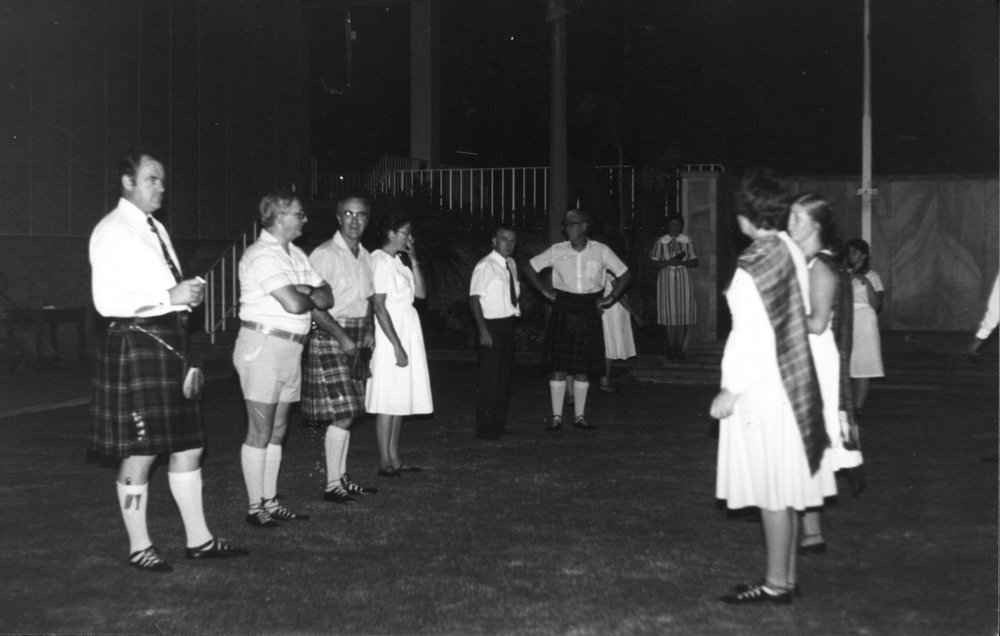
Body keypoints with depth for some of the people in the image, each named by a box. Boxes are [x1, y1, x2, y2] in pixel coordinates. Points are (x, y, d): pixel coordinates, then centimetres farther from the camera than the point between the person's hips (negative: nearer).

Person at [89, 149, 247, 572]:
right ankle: (139, 548, 14)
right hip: (135, 345, -9)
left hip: (170, 343, 9)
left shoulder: (155, 229, 16)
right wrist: (170, 296, -21)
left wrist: (190, 292, 4)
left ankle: (198, 539, 20)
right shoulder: (112, 231, -10)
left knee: (188, 446, 11)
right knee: (139, 454, 0)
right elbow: (107, 299, -19)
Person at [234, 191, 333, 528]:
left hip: (290, 348, 9)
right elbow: (294, 304, -23)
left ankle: (270, 502, 20)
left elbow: (327, 297, 10)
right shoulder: (262, 254, -14)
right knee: (260, 433, -3)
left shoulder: (295, 254, 15)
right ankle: (255, 508, 5)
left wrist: (302, 291, -10)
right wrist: (310, 297, -1)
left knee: (277, 431, 12)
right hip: (263, 345, -9)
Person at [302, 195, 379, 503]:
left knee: (347, 413, 11)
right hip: (330, 337, -7)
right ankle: (332, 485, -2)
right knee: (342, 414, -10)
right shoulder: (324, 254, -11)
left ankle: (342, 477, 19)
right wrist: (343, 338, -18)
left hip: (357, 338, 7)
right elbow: (314, 305, -15)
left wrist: (368, 331, 9)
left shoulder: (365, 256, 13)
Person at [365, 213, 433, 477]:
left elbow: (420, 293, 11)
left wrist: (414, 260, 4)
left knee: (400, 400, 10)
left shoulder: (397, 261, 14)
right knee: (388, 401, -5)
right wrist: (397, 346, -20)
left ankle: (394, 458, 16)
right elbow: (379, 307, -18)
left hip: (407, 332, 9)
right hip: (391, 335, -9)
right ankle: (385, 462, 0)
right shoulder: (380, 261, -13)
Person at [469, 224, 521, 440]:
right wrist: (483, 330, -21)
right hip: (492, 325, -8)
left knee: (504, 376, 15)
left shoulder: (511, 264, 10)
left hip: (508, 323, 8)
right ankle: (485, 428, 3)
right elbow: (474, 299, -16)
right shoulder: (485, 266, -13)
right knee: (489, 378, -5)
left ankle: (499, 423, 26)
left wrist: (515, 309, 8)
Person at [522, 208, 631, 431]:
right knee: (558, 365, -3)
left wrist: (610, 298, 2)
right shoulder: (557, 251, 0)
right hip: (563, 309, -1)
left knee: (583, 367, 5)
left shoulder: (601, 251, 1)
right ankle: (556, 417, 3)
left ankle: (580, 416, 14)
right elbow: (529, 268, 8)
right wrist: (545, 291, 1)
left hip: (589, 312, 1)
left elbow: (625, 275, 10)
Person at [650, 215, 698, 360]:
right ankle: (671, 348, 6)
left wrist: (682, 262, -12)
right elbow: (654, 262, 2)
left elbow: (695, 262, 5)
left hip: (683, 278, 1)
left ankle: (679, 348, 4)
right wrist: (669, 262, -13)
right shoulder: (661, 242, 4)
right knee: (669, 314, -3)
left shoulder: (687, 241, 6)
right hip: (667, 279, -1)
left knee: (683, 314, -4)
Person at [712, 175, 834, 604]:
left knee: (772, 489, -1)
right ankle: (787, 574, 23)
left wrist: (730, 390, -15)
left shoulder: (753, 267, -18)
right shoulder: (791, 251, 4)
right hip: (791, 382, 9)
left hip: (762, 387, -9)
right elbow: (803, 317, 10)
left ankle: (776, 584, 7)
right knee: (785, 487, 14)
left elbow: (751, 335, -20)